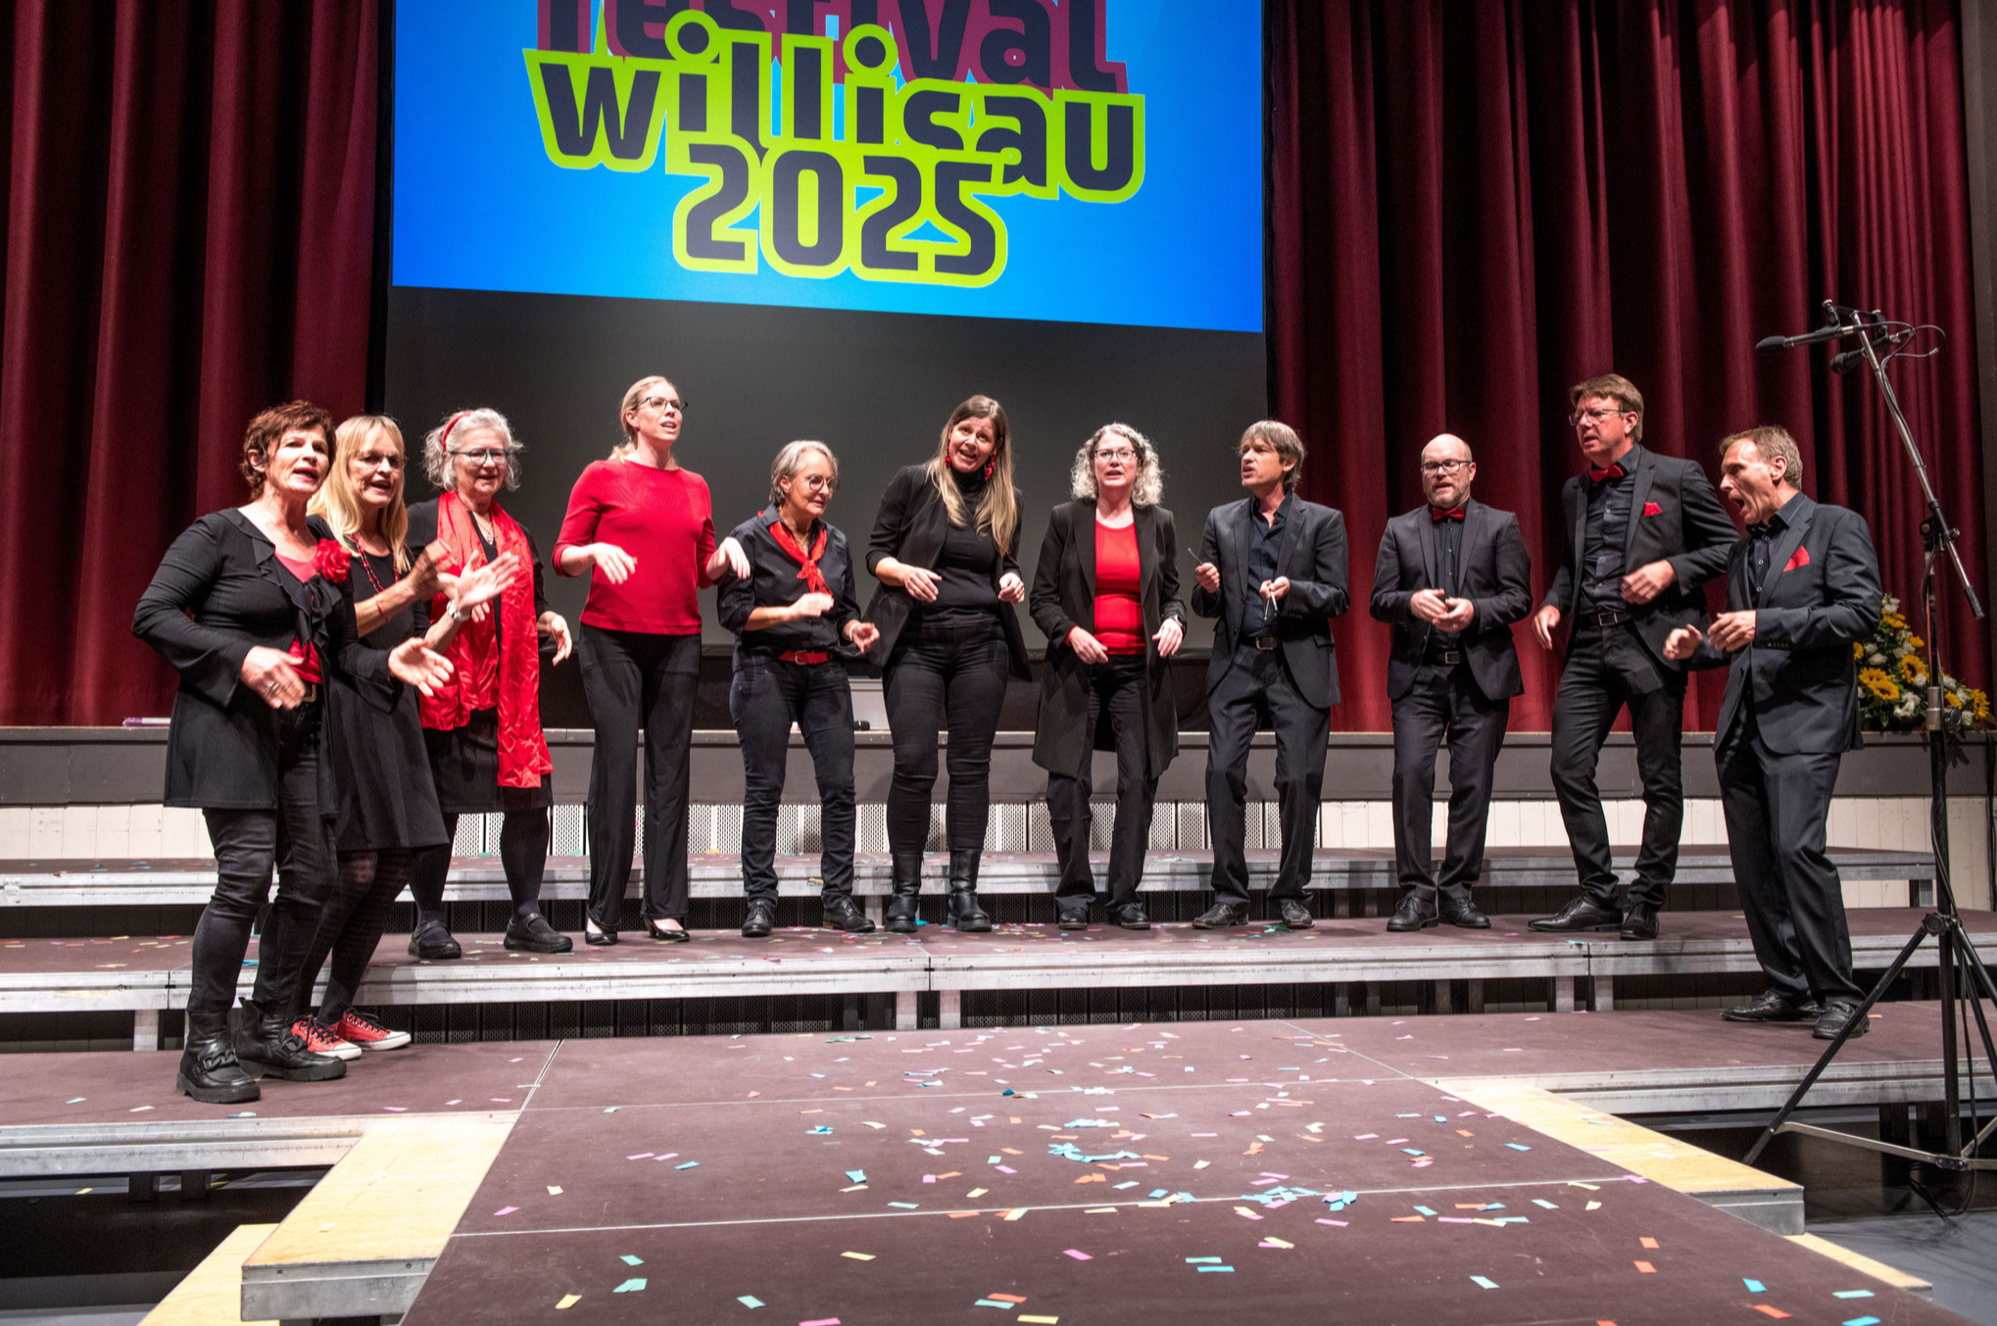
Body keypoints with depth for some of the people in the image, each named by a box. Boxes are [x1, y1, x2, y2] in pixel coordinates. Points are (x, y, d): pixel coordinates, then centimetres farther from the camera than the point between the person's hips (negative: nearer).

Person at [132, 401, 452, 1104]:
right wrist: (242, 657, -20)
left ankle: (268, 1029, 20)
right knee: (246, 874, -13)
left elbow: (341, 649, 19)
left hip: (301, 731, 7)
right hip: (229, 725, -7)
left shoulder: (325, 553, 16)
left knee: (311, 877, 5)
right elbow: (151, 615, -9)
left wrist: (389, 661, -2)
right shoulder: (221, 532, -2)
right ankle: (205, 1047, -1)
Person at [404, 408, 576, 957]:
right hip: (444, 685, -5)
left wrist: (550, 621, 4)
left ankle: (526, 916, 13)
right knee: (437, 801, -1)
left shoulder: (517, 534, 21)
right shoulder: (422, 522, 3)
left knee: (530, 795, 0)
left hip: (509, 692, 5)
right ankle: (429, 922, 12)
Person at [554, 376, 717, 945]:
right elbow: (563, 555, 2)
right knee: (616, 763, -7)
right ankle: (602, 912, 0)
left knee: (671, 766, 1)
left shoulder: (695, 487, 17)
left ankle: (665, 907, 6)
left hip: (678, 641, 4)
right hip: (613, 637, -4)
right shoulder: (602, 477, 5)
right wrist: (596, 550, -18)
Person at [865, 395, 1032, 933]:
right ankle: (905, 891, 4)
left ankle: (964, 892, 9)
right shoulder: (913, 482, 4)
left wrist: (1012, 581, 0)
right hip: (916, 641, -3)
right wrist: (904, 571, -15)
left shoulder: (1006, 500, 14)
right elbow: (875, 551, 4)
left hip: (982, 642, 3)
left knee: (972, 767, 3)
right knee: (914, 764, -8)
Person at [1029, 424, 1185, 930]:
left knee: (1139, 781, -2)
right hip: (1078, 668, -1)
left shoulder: (1159, 524, 12)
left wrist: (1173, 622, -5)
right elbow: (1042, 596, 5)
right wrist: (1070, 631, -12)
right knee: (1069, 780, -2)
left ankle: (1126, 897, 9)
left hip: (1138, 670, 2)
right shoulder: (1066, 520, 6)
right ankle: (1074, 895, 11)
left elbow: (1172, 594, 16)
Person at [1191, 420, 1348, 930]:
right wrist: (1209, 588, -8)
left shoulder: (1323, 521, 6)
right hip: (1237, 664, 2)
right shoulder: (1221, 521, 14)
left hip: (1299, 665, -2)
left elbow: (1337, 599, 1)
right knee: (1222, 771, -8)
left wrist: (1293, 590, -17)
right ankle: (1229, 896, 1)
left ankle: (1291, 894, 11)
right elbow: (1206, 606, 15)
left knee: (1299, 778, -4)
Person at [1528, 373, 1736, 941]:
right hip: (1588, 645, 5)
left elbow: (1728, 544, 1)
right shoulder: (1574, 491, 17)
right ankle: (1598, 896, 10)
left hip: (1651, 642, -5)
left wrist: (1671, 569, -13)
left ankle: (1646, 903, 12)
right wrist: (1554, 603, 8)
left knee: (1660, 779, 1)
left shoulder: (1677, 477, 1)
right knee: (1569, 768, -1)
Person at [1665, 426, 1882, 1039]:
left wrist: (1766, 623, -17)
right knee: (1753, 861, 5)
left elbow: (1862, 611, -10)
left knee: (1797, 847, -18)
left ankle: (1839, 994, -7)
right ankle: (1787, 988, 15)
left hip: (1804, 718, -7)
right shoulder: (1742, 551, 23)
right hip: (1743, 725, 7)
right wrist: (1698, 648, 8)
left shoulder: (1836, 526, 2)